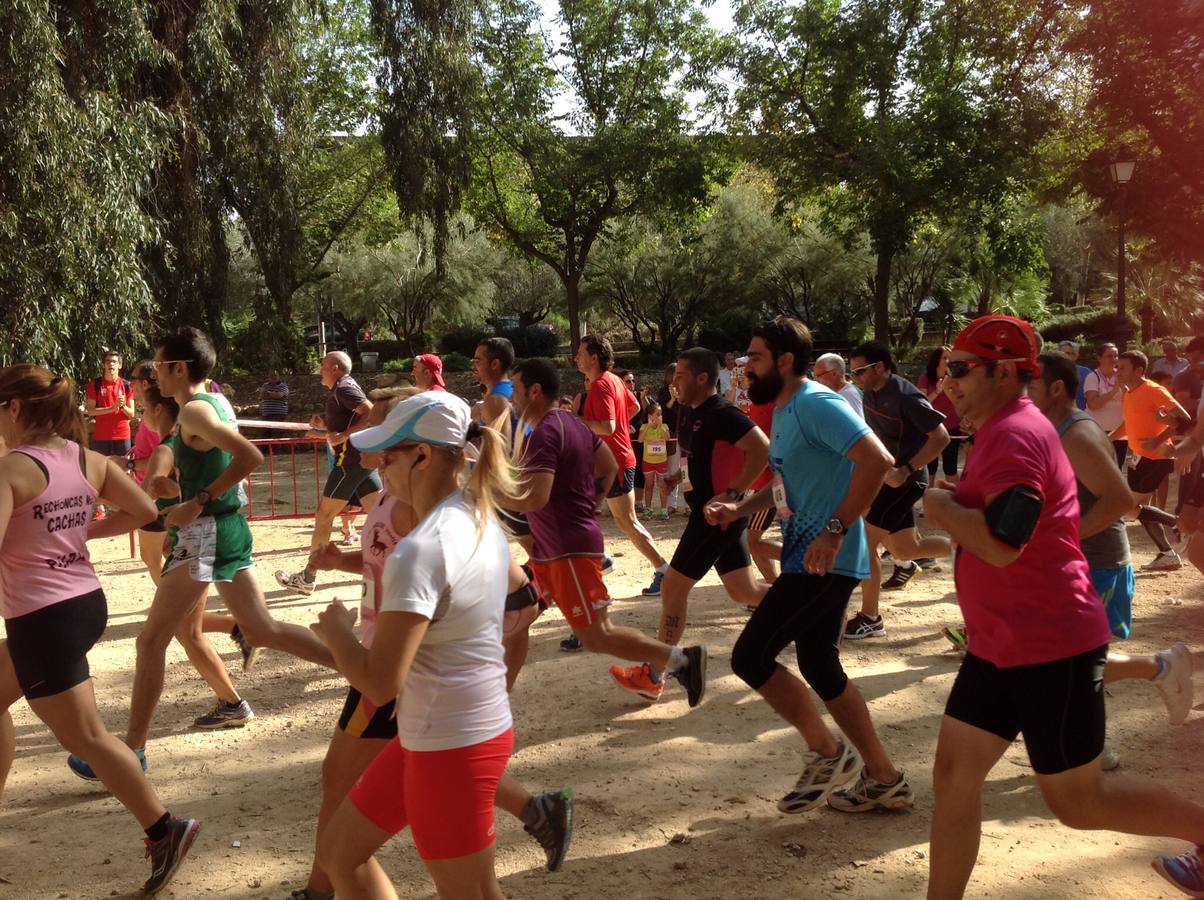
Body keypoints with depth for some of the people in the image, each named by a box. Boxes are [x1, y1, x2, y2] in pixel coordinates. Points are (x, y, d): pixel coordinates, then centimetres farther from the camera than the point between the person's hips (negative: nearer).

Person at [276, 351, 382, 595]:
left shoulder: (344, 388, -12)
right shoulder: (343, 388, 19)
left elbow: (372, 415, -23)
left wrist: (344, 435, -26)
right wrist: (324, 422, 12)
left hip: (350, 460, -10)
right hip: (364, 458, 10)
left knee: (323, 516, 1)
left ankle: (307, 579, 9)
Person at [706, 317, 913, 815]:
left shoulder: (817, 405, -17)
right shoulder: (784, 411, 14)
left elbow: (877, 459, -28)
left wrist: (835, 531, -30)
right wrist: (739, 509, 15)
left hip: (825, 562, -11)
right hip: (807, 560, 11)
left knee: (750, 656, -9)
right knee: (820, 668, 16)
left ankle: (827, 753, 8)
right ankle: (885, 779, 26)